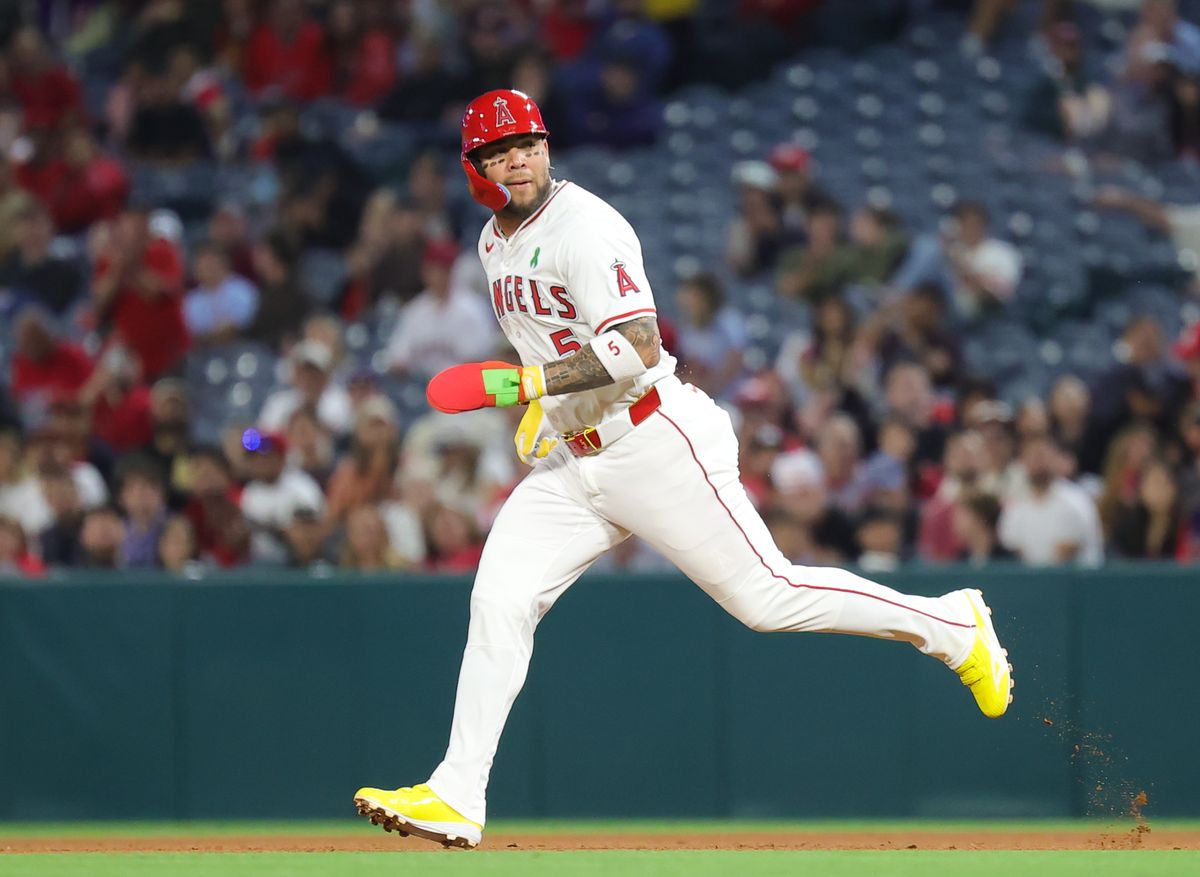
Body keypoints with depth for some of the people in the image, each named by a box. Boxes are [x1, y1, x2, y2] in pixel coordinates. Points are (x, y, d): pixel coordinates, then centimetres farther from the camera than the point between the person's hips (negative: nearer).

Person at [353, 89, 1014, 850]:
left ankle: (951, 625, 13)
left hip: (655, 443, -8)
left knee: (765, 595, -5)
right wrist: (537, 408, 14)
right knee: (498, 600, -6)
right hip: (571, 462, 8)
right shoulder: (496, 243, 12)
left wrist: (530, 383, -26)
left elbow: (638, 349, -25)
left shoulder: (586, 228, -16)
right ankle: (456, 800, -7)